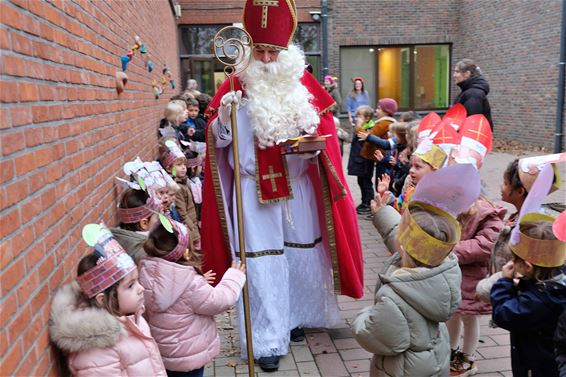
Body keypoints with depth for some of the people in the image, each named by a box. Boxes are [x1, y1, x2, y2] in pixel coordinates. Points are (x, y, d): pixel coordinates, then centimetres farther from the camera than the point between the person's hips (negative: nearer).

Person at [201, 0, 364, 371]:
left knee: (301, 254, 14)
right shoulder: (237, 85, -3)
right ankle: (268, 340, 11)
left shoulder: (303, 83, 3)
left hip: (298, 188, 3)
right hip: (254, 191, -2)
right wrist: (224, 116, -22)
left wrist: (313, 144, -16)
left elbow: (325, 128, 5)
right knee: (262, 264, -1)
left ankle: (295, 317, 36)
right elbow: (218, 138, -2)